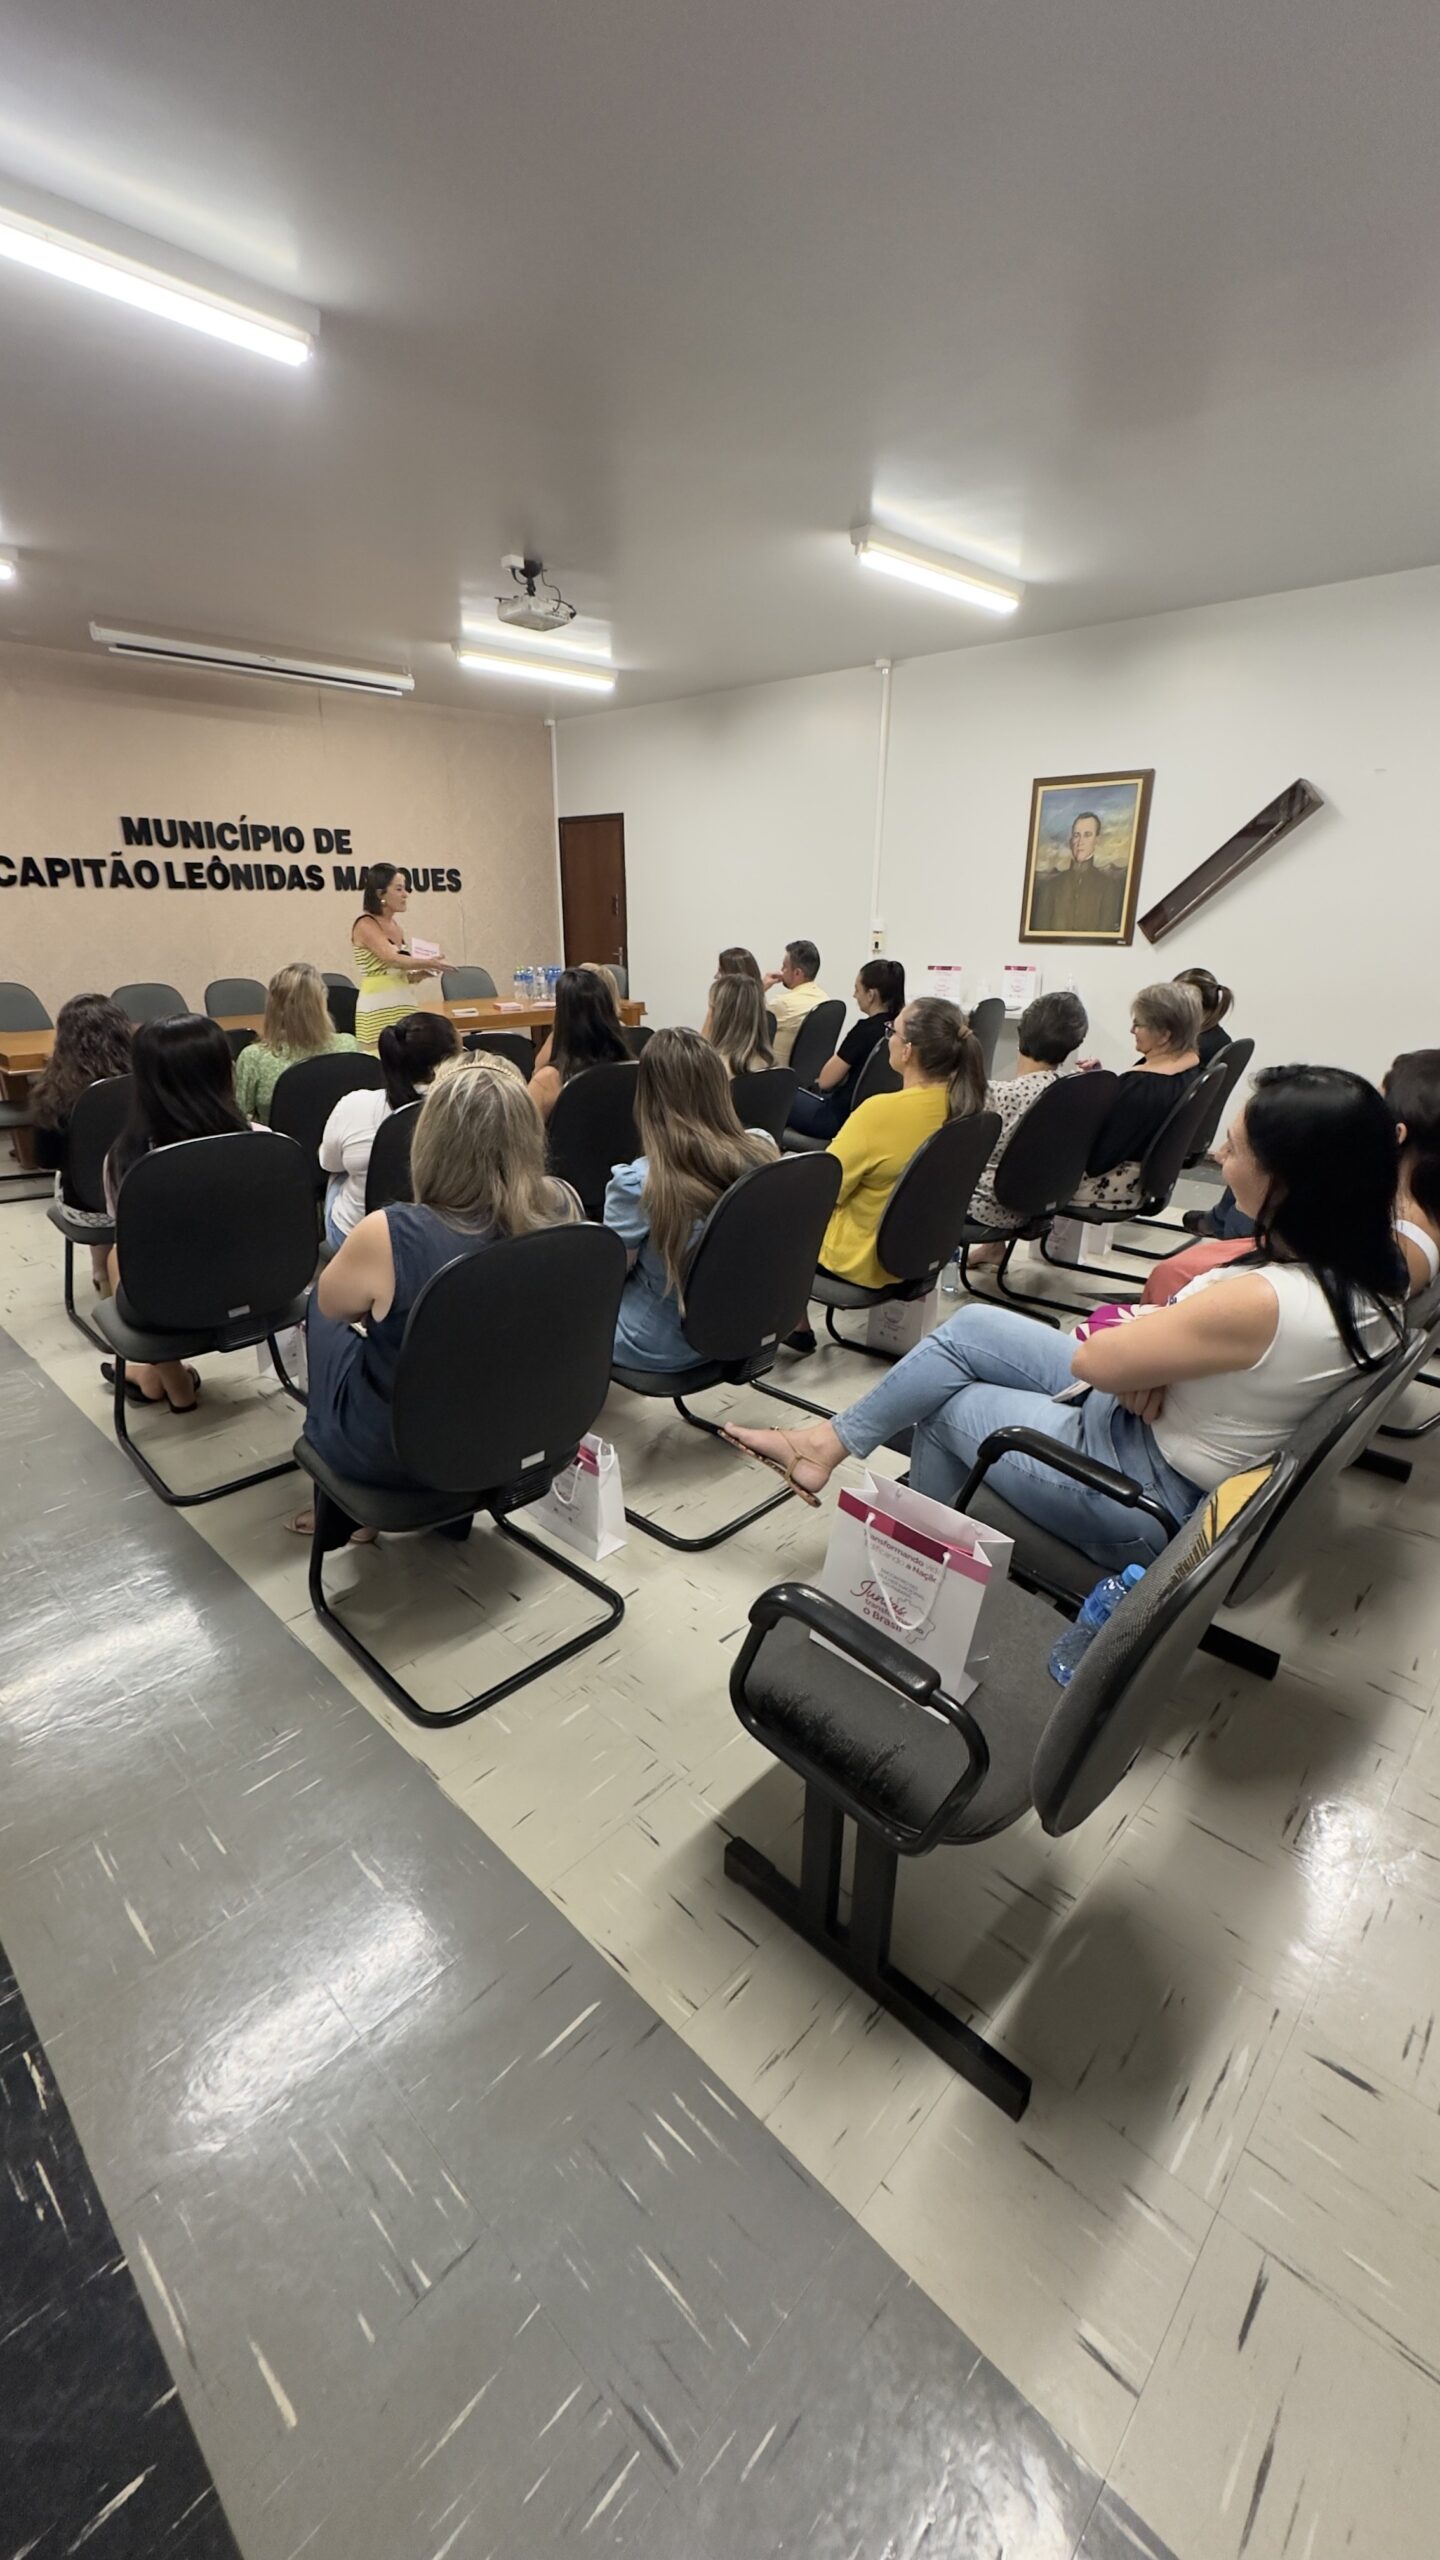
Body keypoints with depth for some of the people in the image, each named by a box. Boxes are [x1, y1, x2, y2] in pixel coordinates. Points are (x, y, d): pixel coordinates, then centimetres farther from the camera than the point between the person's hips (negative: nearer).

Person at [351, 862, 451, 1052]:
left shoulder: (397, 927, 15)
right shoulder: (365, 925, -8)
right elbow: (393, 960, -23)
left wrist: (422, 973, 2)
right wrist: (430, 963, -19)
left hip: (404, 1006, 7)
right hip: (378, 1010, -7)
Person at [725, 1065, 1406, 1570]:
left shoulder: (1260, 1303, -34)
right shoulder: (1362, 1267, -6)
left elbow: (1091, 1358, -22)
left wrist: (1139, 1345, -3)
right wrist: (1149, 1364, -13)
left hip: (1143, 1502, -9)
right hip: (1166, 1430, 9)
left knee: (942, 1399, 8)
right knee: (970, 1326, 6)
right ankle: (829, 1442, 19)